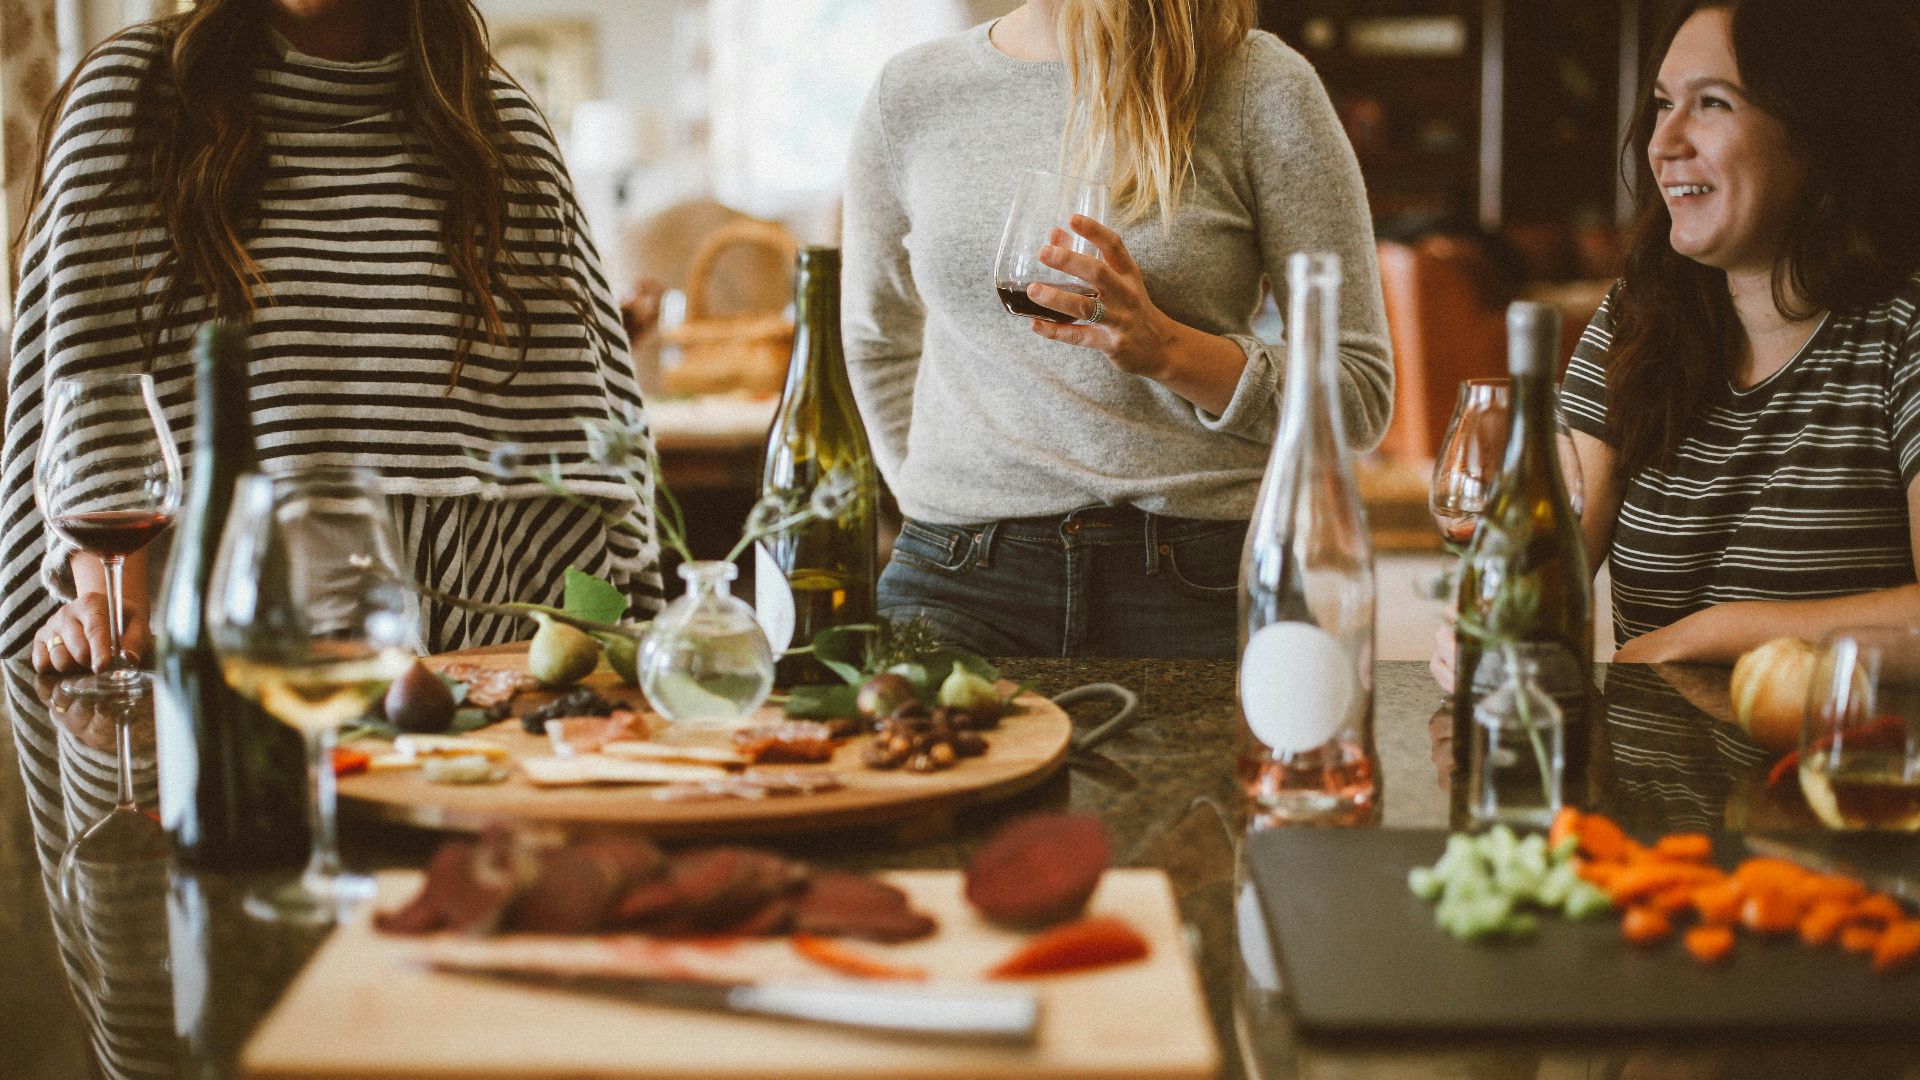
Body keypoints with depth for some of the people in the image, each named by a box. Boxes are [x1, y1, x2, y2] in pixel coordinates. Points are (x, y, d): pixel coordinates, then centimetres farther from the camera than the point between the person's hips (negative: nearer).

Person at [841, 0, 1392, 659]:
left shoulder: (1259, 87, 0)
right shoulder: (909, 93, 10)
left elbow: (1362, 391, 0)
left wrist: (1167, 349, -16)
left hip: (1194, 578, -1)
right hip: (959, 575, 1)